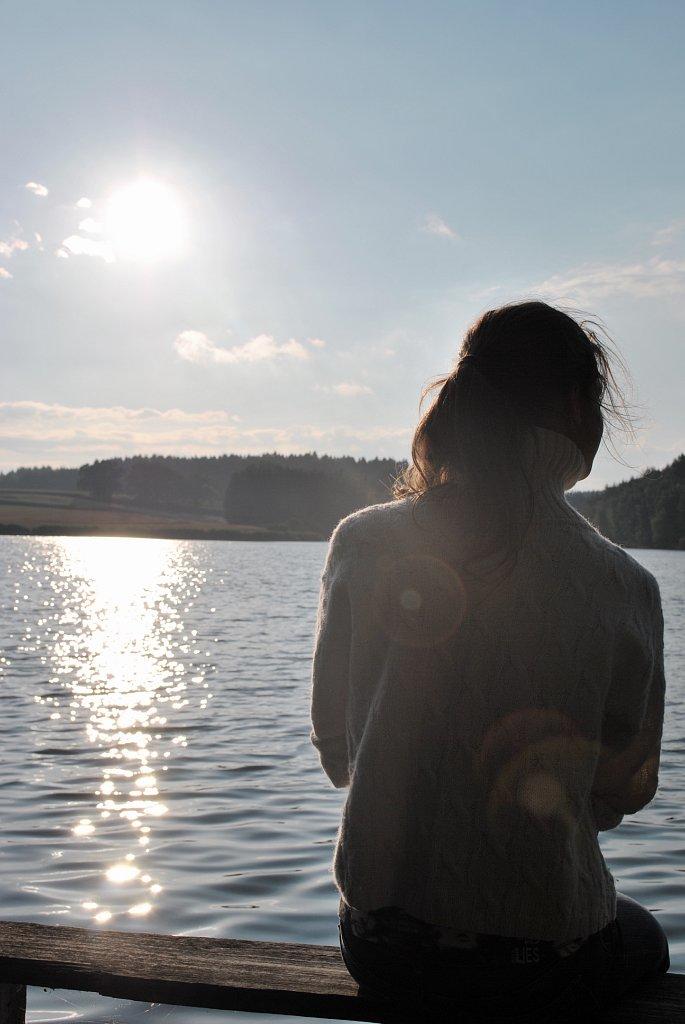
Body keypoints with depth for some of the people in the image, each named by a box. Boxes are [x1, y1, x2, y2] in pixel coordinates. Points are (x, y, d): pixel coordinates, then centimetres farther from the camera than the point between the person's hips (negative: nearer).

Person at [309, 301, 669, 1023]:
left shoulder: (360, 544, -10)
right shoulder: (622, 589, -16)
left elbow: (335, 752, 1)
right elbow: (623, 794, -2)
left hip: (378, 951, 3)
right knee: (644, 937, 33)